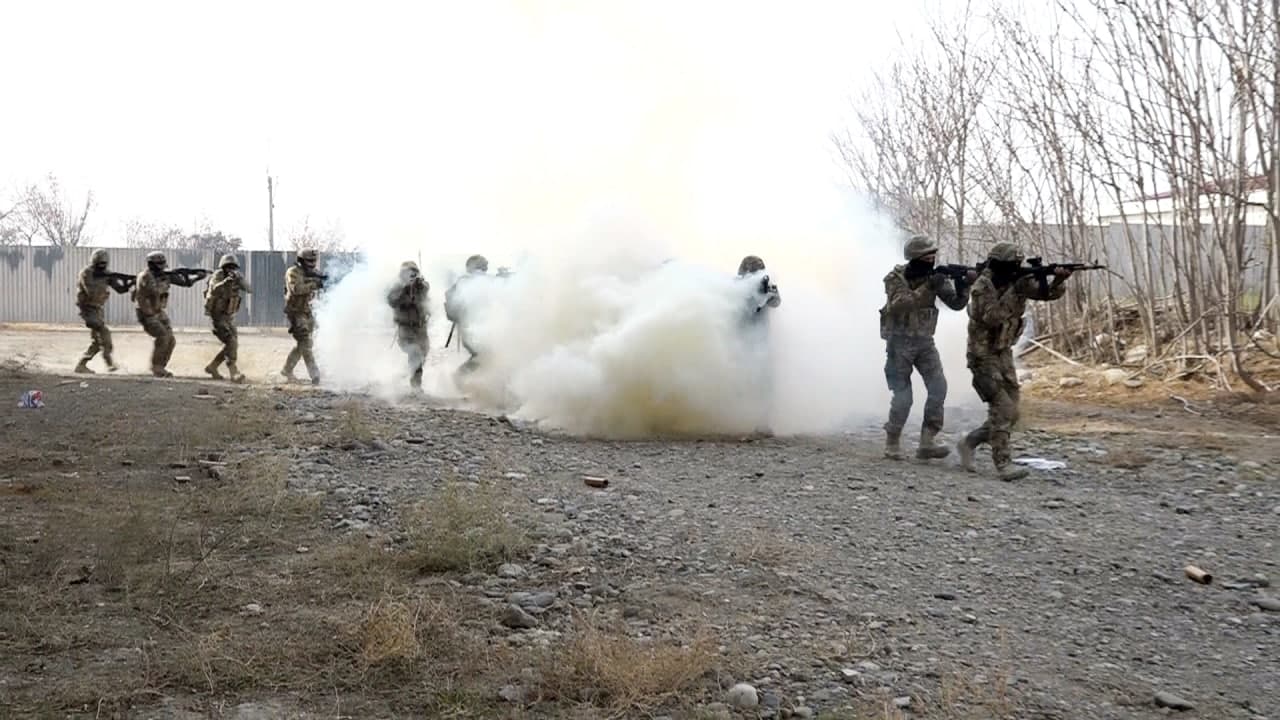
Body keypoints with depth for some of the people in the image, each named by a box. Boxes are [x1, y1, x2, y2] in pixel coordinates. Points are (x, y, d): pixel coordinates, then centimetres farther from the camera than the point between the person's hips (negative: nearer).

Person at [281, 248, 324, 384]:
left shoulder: (310, 273, 10)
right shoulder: (292, 272, -12)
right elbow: (296, 289, -27)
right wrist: (313, 285, -31)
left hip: (306, 312, 8)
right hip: (295, 313, -8)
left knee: (302, 344, 13)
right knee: (305, 344, -13)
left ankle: (287, 370, 28)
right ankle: (315, 375, -17)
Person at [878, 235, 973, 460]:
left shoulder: (934, 276, -1)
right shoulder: (895, 278, -13)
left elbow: (956, 303, -5)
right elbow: (900, 305, -30)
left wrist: (964, 285, -23)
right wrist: (927, 288, -35)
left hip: (925, 342, 4)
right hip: (900, 342, -4)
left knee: (939, 387, -11)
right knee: (903, 397, -4)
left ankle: (926, 443, -4)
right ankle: (892, 443, 14)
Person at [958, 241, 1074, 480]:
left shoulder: (1017, 281, 0)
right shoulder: (982, 287, -18)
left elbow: (1050, 293, -4)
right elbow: (992, 317, -31)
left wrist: (1059, 279, -25)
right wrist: (1015, 291, -32)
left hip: (1004, 354, 7)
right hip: (983, 357, -7)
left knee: (1009, 414, 7)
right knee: (1003, 409, -15)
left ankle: (969, 442, 22)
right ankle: (1003, 464, -11)